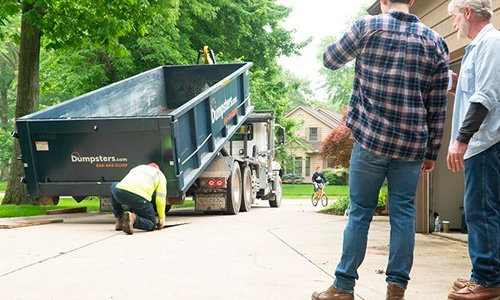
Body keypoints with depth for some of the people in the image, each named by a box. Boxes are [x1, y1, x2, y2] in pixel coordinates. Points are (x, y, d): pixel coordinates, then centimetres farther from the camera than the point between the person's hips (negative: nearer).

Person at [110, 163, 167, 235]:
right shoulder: (160, 175, 25)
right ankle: (133, 218, -14)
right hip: (139, 198, -3)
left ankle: (119, 220, 28)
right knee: (152, 224, 18)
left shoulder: (138, 168, 38)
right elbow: (160, 199, 15)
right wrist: (162, 218, 28)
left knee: (114, 186, 40)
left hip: (120, 192, 3)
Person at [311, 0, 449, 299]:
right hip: (412, 145, 2)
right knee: (403, 213, 7)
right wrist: (432, 152, 12)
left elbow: (330, 59, 13)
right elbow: (438, 107, 6)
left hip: (371, 139, -2)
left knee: (360, 213, 5)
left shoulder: (368, 27, -3)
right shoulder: (435, 42, 6)